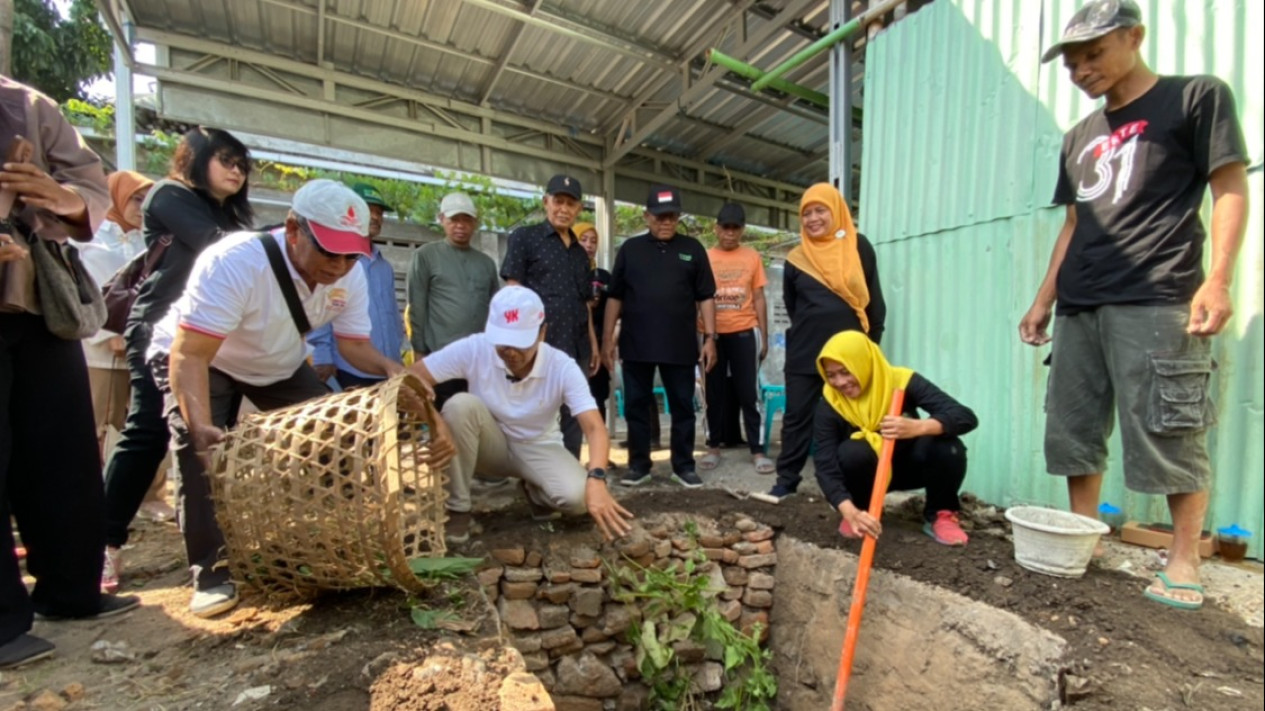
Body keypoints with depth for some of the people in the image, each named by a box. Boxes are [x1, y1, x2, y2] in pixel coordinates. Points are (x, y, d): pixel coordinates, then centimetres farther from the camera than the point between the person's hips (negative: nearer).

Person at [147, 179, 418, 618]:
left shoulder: (349, 276, -22)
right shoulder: (234, 263, -38)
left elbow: (355, 344, -17)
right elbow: (189, 355, -41)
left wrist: (389, 368, -38)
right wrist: (200, 424, -55)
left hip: (280, 364, 5)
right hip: (196, 356, -4)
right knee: (199, 452, -24)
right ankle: (211, 573, -8)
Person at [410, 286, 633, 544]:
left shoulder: (563, 368, -24)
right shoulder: (473, 349, -22)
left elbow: (595, 428, -31)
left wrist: (596, 480, -49)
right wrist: (437, 423, -37)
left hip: (538, 447, 0)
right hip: (491, 446, 1)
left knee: (578, 497, -30)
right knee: (460, 404, -32)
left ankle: (535, 492, 10)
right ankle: (456, 510, -13)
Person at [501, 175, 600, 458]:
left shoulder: (580, 252, 19)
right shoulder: (524, 237, 3)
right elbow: (513, 290, -4)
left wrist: (593, 343, 15)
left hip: (576, 345, 6)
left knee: (575, 416, 11)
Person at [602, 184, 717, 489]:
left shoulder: (692, 249, 7)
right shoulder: (630, 249, 8)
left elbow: (705, 297, 5)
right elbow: (615, 298, 7)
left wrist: (710, 337, -3)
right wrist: (608, 339, 2)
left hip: (680, 346, 0)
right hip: (636, 345, 1)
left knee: (683, 407, 7)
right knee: (636, 406, 7)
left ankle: (683, 466, 19)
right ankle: (638, 464, 20)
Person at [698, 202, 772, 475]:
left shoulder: (752, 257, 5)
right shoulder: (704, 258, 4)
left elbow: (759, 299, 7)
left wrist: (764, 337, 4)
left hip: (744, 333, 0)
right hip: (714, 334, 1)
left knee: (749, 392, 2)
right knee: (714, 393, 8)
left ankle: (758, 450, 9)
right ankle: (713, 447, 19)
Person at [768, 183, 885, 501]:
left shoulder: (859, 247, 2)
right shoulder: (796, 259, 5)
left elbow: (875, 300, 6)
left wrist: (872, 344, 5)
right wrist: (808, 331, 12)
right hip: (804, 354, 1)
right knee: (797, 417, 4)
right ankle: (786, 479, 14)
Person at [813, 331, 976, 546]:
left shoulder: (902, 382, -24)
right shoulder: (829, 406, -24)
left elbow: (967, 417, -32)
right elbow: (826, 468, -30)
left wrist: (918, 427, -53)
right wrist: (851, 512, -47)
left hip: (909, 465, 1)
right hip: (869, 475, 0)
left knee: (948, 447, -30)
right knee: (852, 452, -34)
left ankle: (940, 514, -2)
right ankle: (862, 510, -3)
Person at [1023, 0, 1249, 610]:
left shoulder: (1197, 97, 7)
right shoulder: (1079, 138, 22)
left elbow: (1230, 189, 0)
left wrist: (1217, 280, -13)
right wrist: (1044, 300, 14)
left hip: (1157, 302, -6)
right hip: (1079, 308, 6)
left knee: (1169, 434, -5)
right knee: (1072, 431, 6)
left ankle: (1184, 560, 9)